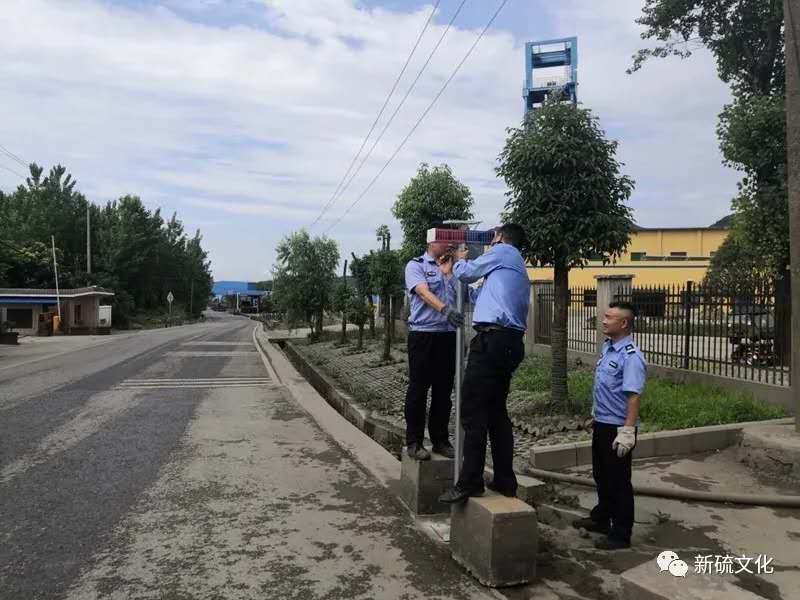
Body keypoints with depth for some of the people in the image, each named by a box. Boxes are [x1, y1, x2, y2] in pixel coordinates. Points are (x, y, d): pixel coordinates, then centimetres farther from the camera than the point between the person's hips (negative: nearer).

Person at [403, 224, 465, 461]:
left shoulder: (452, 268, 17)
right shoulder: (416, 265, 1)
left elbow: (459, 295, 5)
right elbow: (423, 292, -17)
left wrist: (448, 272, -2)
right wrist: (444, 309, -32)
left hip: (448, 335, 5)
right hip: (423, 333, -5)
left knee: (444, 391, 10)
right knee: (418, 390, 0)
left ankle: (440, 440, 20)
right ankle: (414, 442, 9)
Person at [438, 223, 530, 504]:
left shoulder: (502, 251, 3)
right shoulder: (520, 269, 28)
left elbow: (465, 273, 8)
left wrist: (460, 260, 31)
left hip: (493, 339, -9)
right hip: (512, 342, 9)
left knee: (473, 410, -9)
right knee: (497, 411, 13)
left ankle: (470, 482, -9)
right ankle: (505, 480, 16)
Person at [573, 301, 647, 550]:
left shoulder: (631, 356, -21)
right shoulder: (607, 347, 7)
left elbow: (633, 396, -25)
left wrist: (627, 431, -28)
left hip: (618, 428, -9)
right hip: (601, 424, 9)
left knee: (618, 481, 4)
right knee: (601, 475, 22)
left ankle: (621, 534, 17)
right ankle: (601, 519, 39)